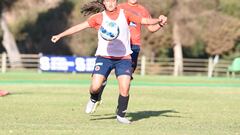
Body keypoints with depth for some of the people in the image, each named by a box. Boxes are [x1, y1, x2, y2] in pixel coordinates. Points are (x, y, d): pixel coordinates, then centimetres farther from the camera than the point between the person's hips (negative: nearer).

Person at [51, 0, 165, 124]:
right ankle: (93, 99, 24)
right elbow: (80, 26, -1)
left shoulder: (125, 14, 3)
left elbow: (144, 20, -2)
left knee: (125, 88, -13)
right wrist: (60, 35, -5)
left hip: (123, 58, 1)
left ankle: (121, 115, 9)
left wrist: (158, 20, -20)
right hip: (104, 57, -1)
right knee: (95, 86, -13)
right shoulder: (99, 17, 1)